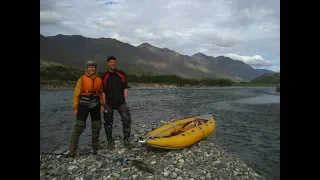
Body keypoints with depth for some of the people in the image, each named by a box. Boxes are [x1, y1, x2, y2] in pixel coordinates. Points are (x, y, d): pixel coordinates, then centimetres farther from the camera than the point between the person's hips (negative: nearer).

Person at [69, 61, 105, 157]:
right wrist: (75, 107, -7)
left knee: (97, 126, 10)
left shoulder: (99, 79, 7)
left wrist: (102, 104, 5)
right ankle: (72, 149, -1)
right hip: (84, 104, -4)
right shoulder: (82, 79, -4)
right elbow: (76, 93, -4)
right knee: (79, 126, -9)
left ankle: (95, 147, 27)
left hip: (95, 105, 4)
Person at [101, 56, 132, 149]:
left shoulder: (121, 74, 6)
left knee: (127, 119, -10)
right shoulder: (104, 76, 2)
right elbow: (103, 91, 4)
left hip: (120, 102, 1)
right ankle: (110, 142, 21)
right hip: (109, 103, 0)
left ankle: (126, 140, 4)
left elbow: (125, 88, 8)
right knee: (108, 123, 6)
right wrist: (104, 103, -4)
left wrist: (125, 99, -2)